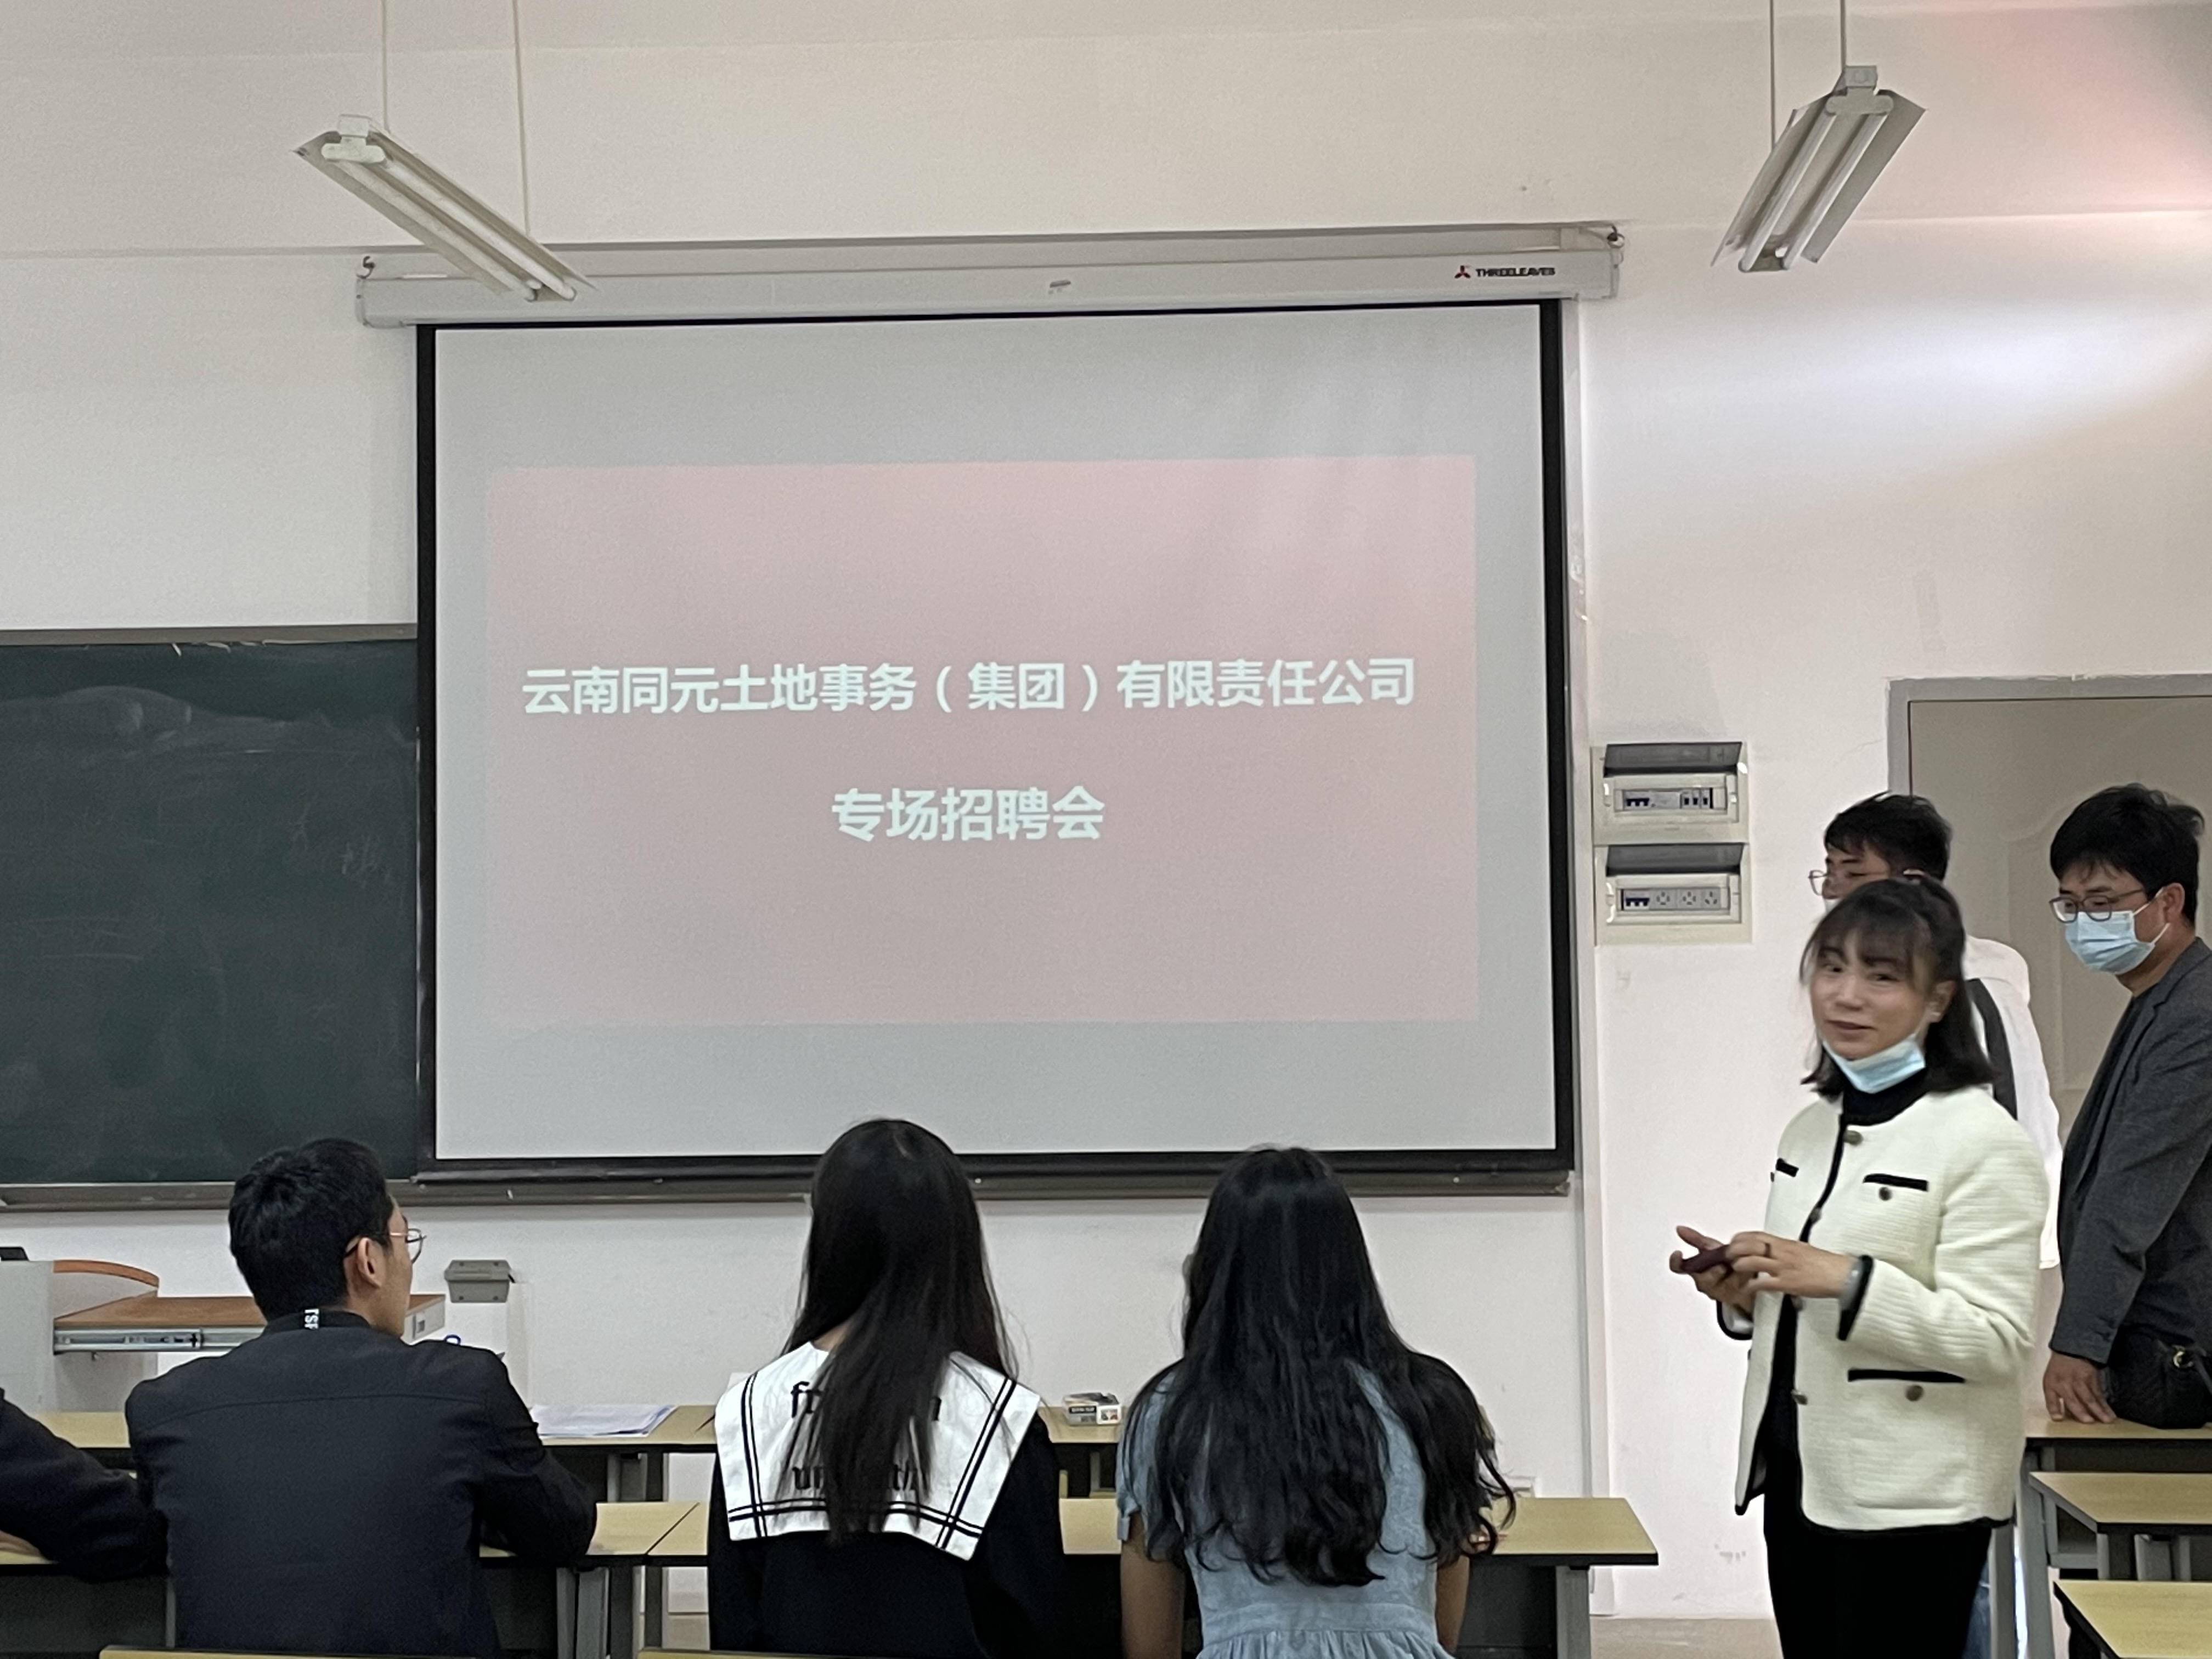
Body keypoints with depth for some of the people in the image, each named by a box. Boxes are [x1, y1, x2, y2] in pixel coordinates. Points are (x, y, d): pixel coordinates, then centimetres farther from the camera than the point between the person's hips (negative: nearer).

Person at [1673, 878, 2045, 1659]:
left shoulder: (1983, 1140, -12)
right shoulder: (1810, 1127, 11)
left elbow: (1998, 1341, -19)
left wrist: (1846, 1280, -26)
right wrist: (1743, 1292, 1)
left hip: (1913, 1498, -7)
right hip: (1798, 1475, 7)